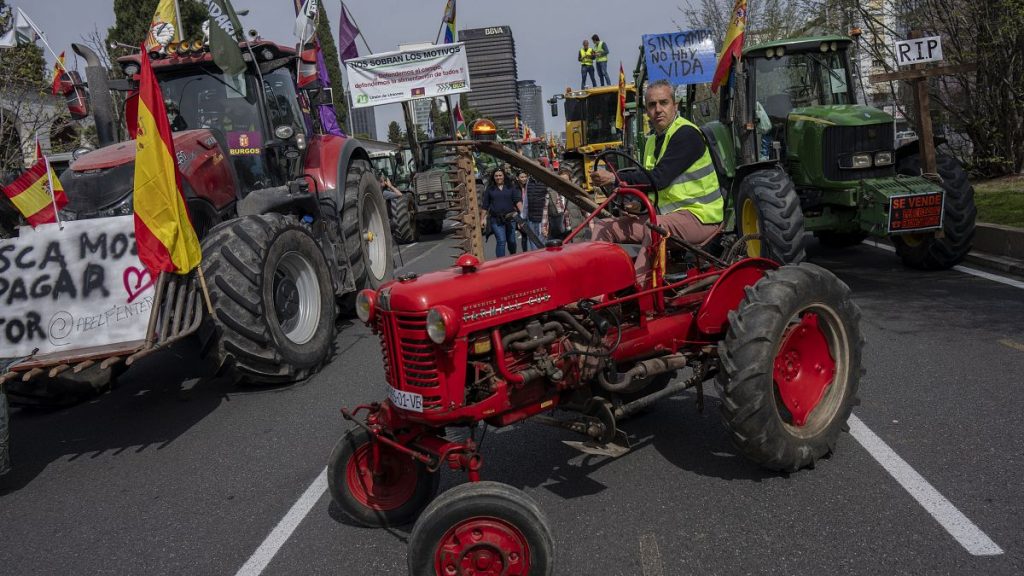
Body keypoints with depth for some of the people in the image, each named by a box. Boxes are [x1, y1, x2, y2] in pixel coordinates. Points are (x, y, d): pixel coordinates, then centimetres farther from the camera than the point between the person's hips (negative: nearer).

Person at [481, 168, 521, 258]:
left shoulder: (510, 188, 9)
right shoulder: (489, 189, 7)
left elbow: (517, 201, 5)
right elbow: (485, 206, 9)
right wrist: (482, 219, 5)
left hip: (510, 218, 2)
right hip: (496, 220, -2)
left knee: (511, 241, 10)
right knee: (501, 241, -12)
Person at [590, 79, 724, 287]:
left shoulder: (686, 134, -14)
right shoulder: (653, 141, 14)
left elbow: (659, 178, -23)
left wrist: (615, 179, -23)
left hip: (699, 216, -9)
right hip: (668, 214, 9)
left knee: (655, 227, -40)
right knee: (604, 227, 2)